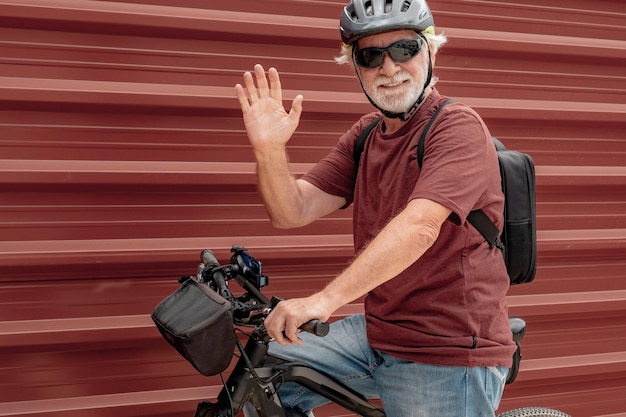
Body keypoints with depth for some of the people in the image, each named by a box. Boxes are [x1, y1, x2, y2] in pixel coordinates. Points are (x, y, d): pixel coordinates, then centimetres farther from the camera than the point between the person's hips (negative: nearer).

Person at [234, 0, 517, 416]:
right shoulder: (365, 135, 7)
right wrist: (269, 149, -19)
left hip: (446, 357, -6)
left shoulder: (458, 127, -16)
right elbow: (294, 211, 0)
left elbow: (419, 226, -31)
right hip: (377, 333, 7)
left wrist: (326, 299, -39)